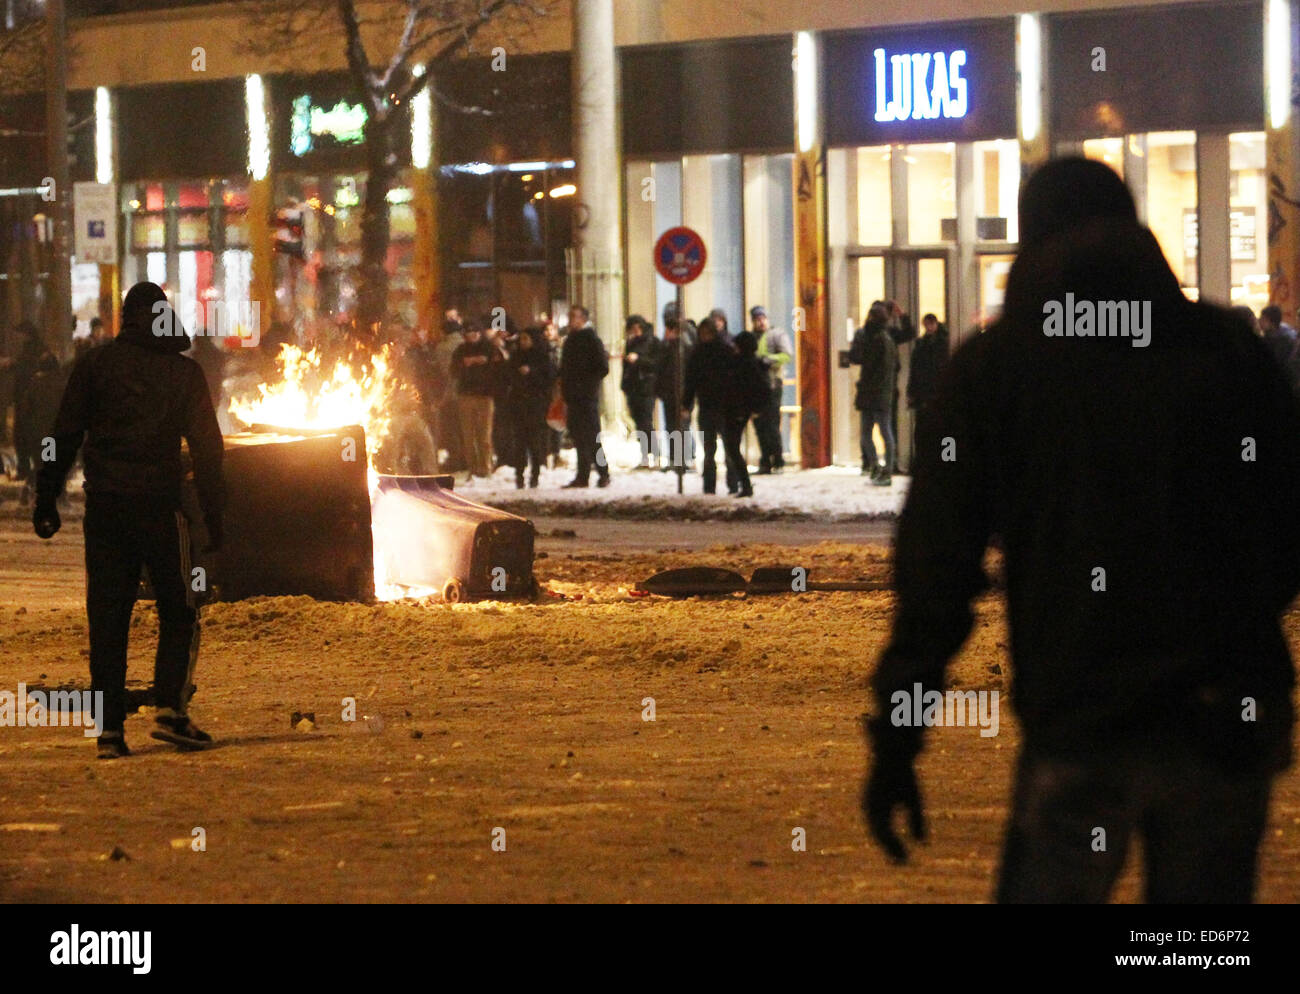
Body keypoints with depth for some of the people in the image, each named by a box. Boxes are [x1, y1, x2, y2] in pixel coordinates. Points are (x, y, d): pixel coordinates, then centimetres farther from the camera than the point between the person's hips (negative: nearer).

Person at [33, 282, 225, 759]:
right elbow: (206, 447, 4)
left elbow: (64, 436, 3)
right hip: (159, 505, -1)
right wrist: (213, 513, 8)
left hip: (104, 505, 1)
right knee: (178, 611, 8)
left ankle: (109, 728, -1)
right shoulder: (185, 371, 4)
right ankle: (170, 709, -9)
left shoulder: (95, 364, 6)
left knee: (106, 617, 4)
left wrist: (46, 500, 5)